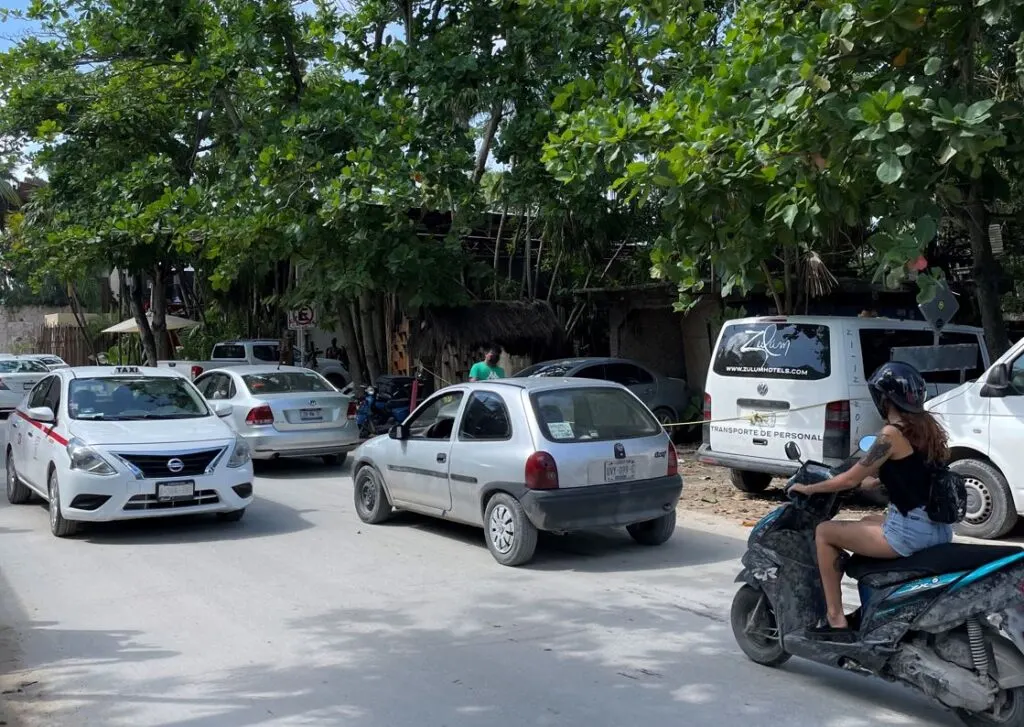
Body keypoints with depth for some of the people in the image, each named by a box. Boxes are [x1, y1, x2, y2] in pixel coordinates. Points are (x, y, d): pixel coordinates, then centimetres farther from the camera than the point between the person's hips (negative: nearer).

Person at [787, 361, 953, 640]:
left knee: (824, 532, 2)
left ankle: (836, 621, 2)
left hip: (910, 532, -9)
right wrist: (870, 481, 29)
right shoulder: (926, 425, 10)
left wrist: (808, 488, 2)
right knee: (868, 522, 33)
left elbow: (851, 479, -11)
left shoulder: (893, 433, -14)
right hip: (938, 528, 9)